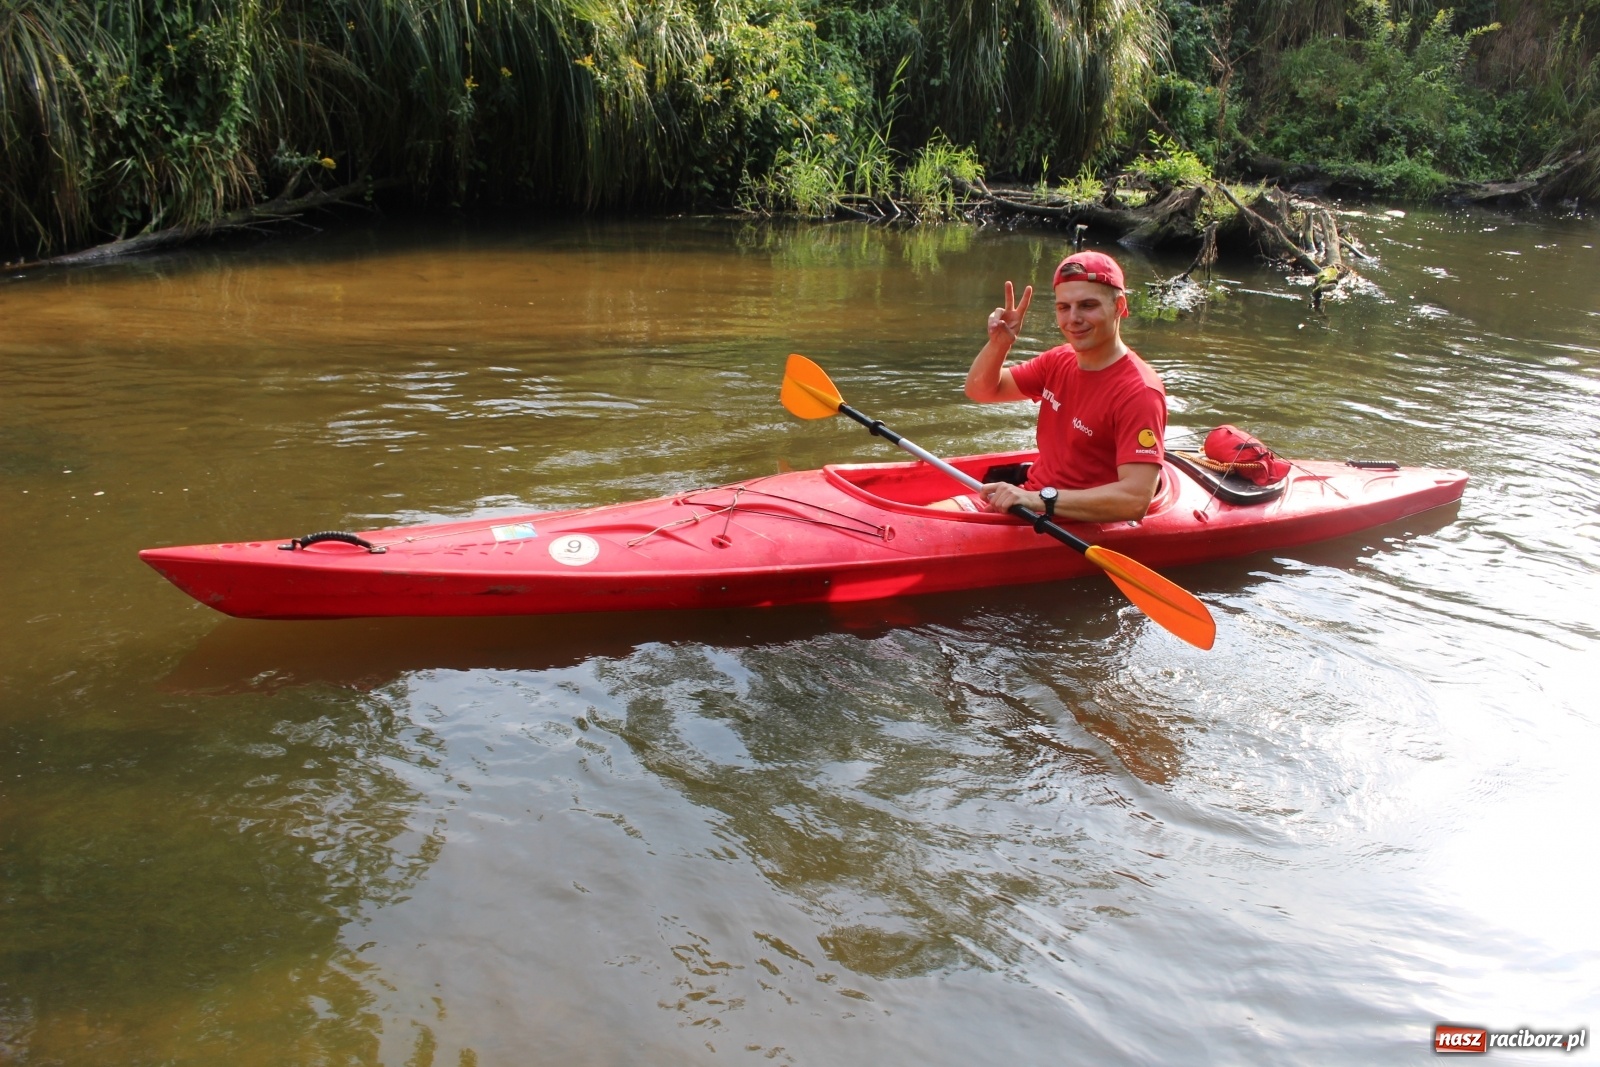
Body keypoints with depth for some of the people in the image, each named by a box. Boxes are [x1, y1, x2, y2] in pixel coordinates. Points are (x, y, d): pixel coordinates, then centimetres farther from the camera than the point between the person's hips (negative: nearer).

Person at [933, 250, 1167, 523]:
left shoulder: (1139, 392, -20)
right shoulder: (1059, 361, 5)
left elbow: (1136, 499, -29)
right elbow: (981, 390, 14)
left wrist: (1040, 499, -33)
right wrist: (998, 344, -7)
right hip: (1028, 499, 8)